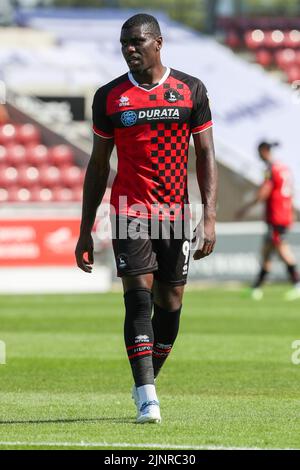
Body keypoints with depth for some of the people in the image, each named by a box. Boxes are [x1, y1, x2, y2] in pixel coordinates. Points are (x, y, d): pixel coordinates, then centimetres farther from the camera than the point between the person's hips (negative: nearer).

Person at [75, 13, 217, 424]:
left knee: (170, 305, 6)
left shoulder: (191, 91, 3)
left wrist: (209, 216, -6)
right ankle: (147, 400, -18)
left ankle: (146, 384, 25)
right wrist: (85, 231, 7)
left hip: (175, 214, 1)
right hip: (130, 213, -1)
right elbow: (98, 165, 9)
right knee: (139, 300, -13)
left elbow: (205, 156, 4)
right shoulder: (110, 97, 4)